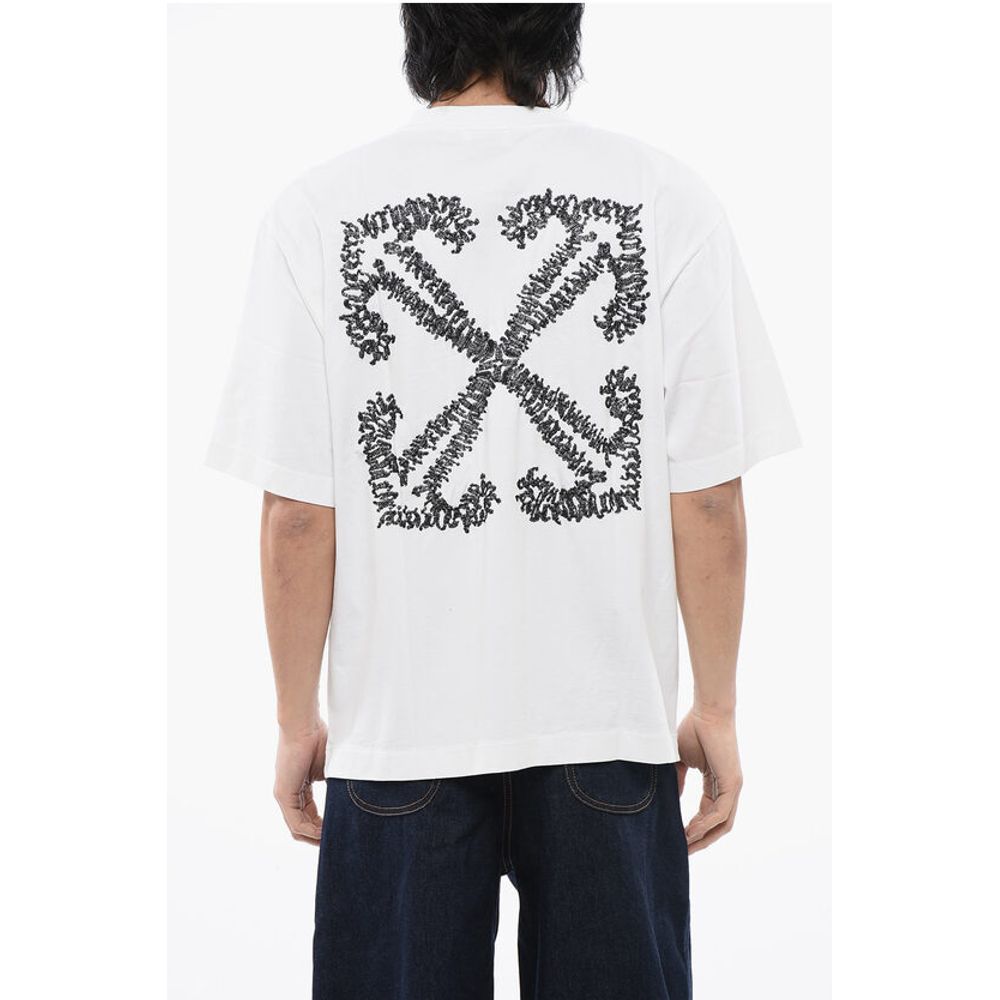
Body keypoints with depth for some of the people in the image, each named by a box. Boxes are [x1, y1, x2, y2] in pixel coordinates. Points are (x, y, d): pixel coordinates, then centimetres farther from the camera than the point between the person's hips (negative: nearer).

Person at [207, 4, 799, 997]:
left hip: (402, 722, 0)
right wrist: (715, 710, 5)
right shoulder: (665, 199, -7)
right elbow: (708, 501, -6)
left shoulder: (319, 209, -7)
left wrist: (298, 720, 6)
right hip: (608, 718, 0)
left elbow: (298, 516, -7)